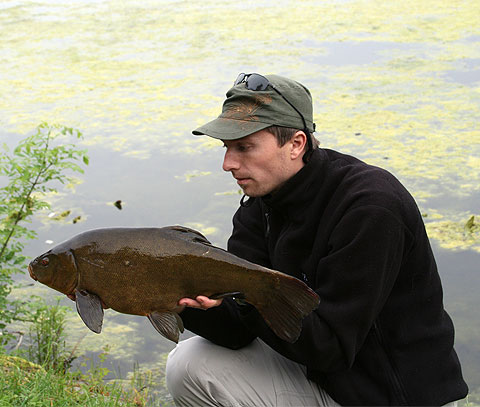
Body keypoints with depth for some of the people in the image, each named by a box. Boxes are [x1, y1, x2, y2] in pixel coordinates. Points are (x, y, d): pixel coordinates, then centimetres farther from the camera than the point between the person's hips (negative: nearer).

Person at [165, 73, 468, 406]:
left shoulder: (371, 207, -26)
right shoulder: (261, 203, -1)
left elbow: (329, 347, -26)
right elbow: (238, 331, -9)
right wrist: (191, 299, -29)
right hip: (319, 377, 8)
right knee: (191, 366, -2)